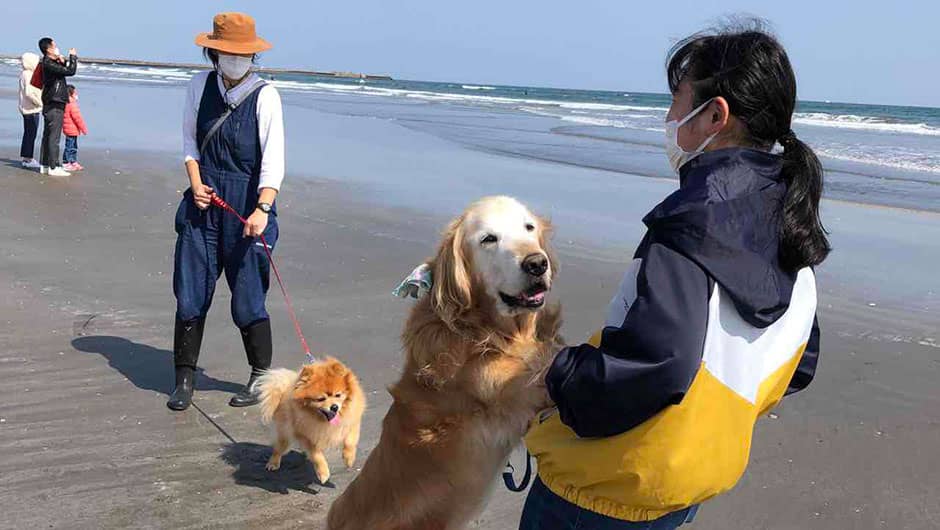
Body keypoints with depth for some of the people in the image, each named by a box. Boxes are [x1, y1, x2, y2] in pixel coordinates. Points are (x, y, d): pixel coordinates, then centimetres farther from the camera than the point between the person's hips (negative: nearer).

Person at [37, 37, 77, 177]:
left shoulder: (51, 63, 13)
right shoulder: (49, 65, -16)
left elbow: (66, 70, 25)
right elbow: (70, 71, -21)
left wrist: (63, 61, 7)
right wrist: (73, 57, -7)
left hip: (51, 106, 10)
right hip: (54, 105, -10)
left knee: (47, 136, 13)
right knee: (54, 137, -8)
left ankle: (44, 165, 18)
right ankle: (53, 167, -7)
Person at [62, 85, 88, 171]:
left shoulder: (65, 105, 13)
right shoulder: (72, 105, -19)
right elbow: (78, 118, -19)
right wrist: (84, 128, -12)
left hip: (68, 129, 10)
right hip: (72, 131, -10)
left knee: (74, 147, 17)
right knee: (70, 147, -5)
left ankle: (74, 162, 23)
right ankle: (66, 164, -1)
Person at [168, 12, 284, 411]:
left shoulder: (265, 95, -7)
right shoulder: (200, 86, 6)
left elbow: (273, 158, -16)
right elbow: (189, 141, 16)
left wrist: (262, 208, -30)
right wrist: (195, 182, -2)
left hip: (247, 202, -3)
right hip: (204, 199, 4)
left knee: (248, 296, -1)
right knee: (190, 293, 5)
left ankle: (261, 376, 18)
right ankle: (185, 378, 19)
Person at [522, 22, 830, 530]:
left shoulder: (695, 218, -25)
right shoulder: (793, 228, 1)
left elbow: (652, 365, -35)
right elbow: (798, 367, 11)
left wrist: (556, 377, -19)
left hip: (607, 487, -8)